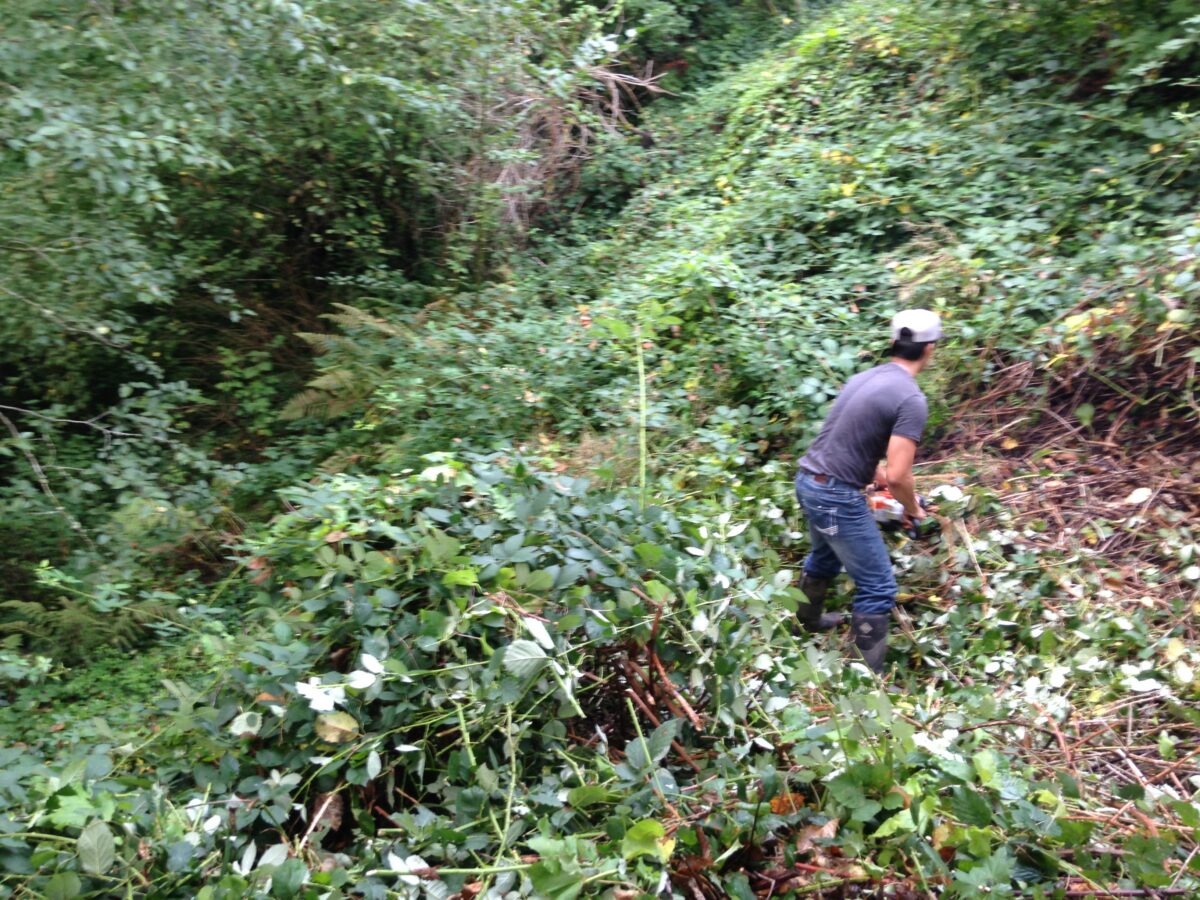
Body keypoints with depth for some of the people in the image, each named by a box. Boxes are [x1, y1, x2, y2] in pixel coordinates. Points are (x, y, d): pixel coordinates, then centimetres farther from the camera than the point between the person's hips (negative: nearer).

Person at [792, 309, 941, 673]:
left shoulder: (864, 377, 9)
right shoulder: (912, 400, -16)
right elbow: (898, 476, -19)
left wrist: (875, 472, 27)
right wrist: (913, 508, 0)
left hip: (808, 480, 9)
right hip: (837, 496, -9)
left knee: (824, 557, 34)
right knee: (878, 588, 2)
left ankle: (808, 619, 56)